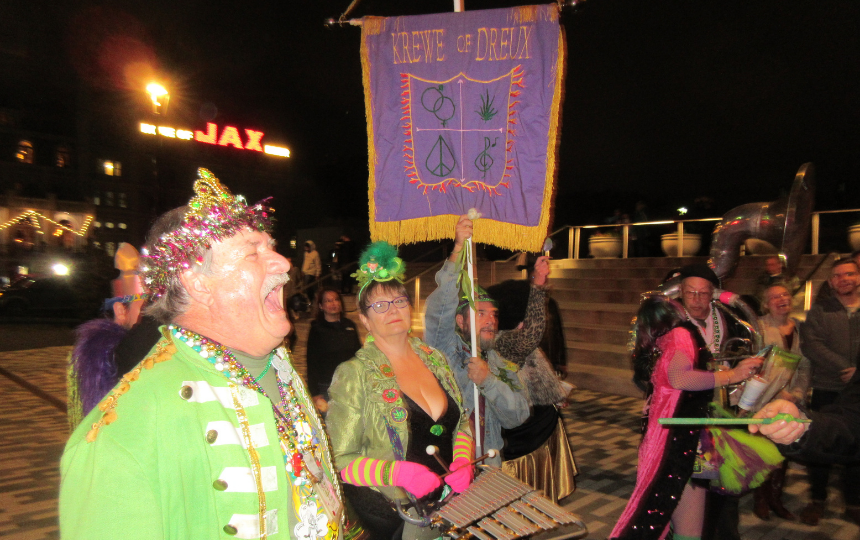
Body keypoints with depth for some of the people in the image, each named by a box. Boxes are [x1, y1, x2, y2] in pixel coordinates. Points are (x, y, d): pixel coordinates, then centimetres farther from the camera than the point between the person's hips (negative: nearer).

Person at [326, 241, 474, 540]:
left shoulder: (434, 358, 6)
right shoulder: (354, 374, -11)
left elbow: (461, 424, 14)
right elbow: (339, 461, -11)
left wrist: (463, 463, -3)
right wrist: (397, 471, -23)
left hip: (452, 501, 4)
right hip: (392, 515, -4)